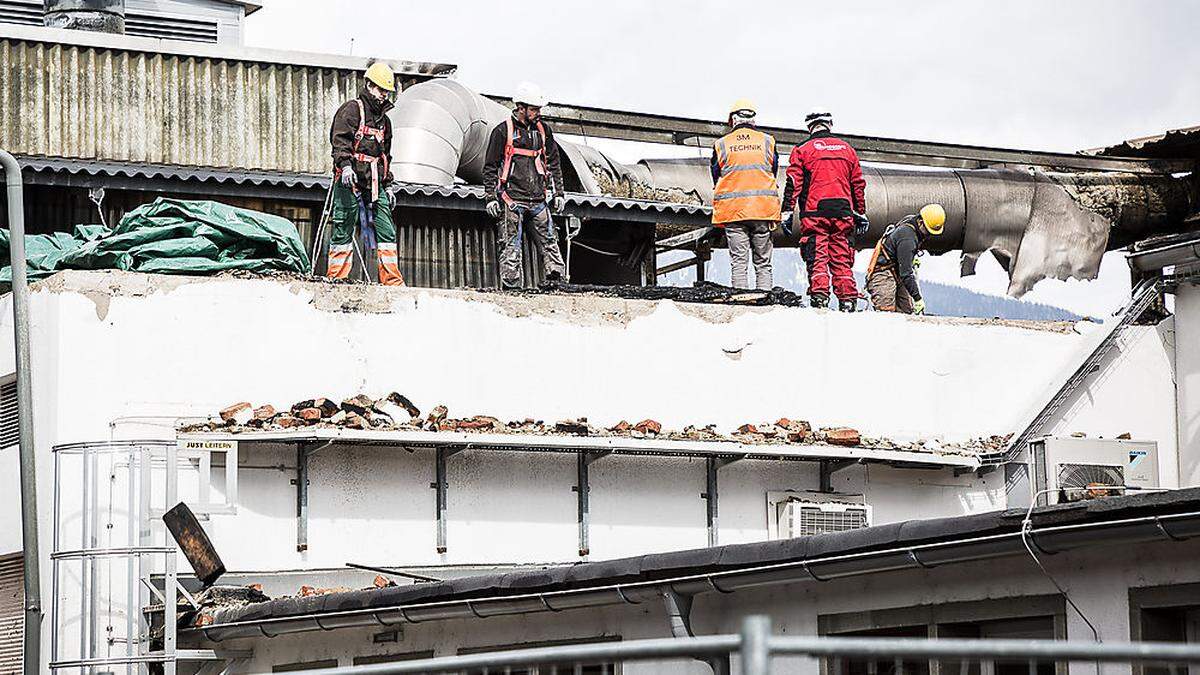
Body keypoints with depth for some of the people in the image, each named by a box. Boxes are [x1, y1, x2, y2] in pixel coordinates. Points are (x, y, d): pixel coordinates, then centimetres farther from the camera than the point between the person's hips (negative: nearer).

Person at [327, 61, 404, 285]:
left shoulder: (383, 119, 24)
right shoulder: (352, 109, 0)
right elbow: (340, 139, -13)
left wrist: (387, 184, 25)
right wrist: (345, 164, -27)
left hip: (375, 184, 7)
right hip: (350, 182, -7)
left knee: (386, 231, 0)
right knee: (343, 230, -6)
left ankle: (393, 281, -1)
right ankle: (336, 279, -4)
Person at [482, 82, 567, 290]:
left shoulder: (543, 130, 13)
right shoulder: (503, 131, -1)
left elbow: (553, 163, 20)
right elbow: (490, 167, 1)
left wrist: (558, 193, 14)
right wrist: (491, 198, -5)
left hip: (538, 200, 4)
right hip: (512, 201, -4)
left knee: (549, 244, 1)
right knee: (511, 248, -4)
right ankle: (511, 288, -3)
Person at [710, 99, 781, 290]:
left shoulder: (721, 144, 6)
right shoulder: (767, 141, 8)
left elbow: (716, 179, 9)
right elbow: (773, 174, 9)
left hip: (733, 210, -1)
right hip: (764, 209, 1)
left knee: (739, 262, -1)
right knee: (763, 264, 4)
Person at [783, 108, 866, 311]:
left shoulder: (803, 149, 3)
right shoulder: (847, 149, 15)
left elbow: (793, 183, -2)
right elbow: (858, 184, 19)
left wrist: (787, 211, -1)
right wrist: (860, 212, 24)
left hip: (814, 212, -3)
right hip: (843, 211, 3)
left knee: (817, 256, -5)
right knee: (841, 257, 6)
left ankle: (819, 296, -16)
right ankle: (848, 300, 1)